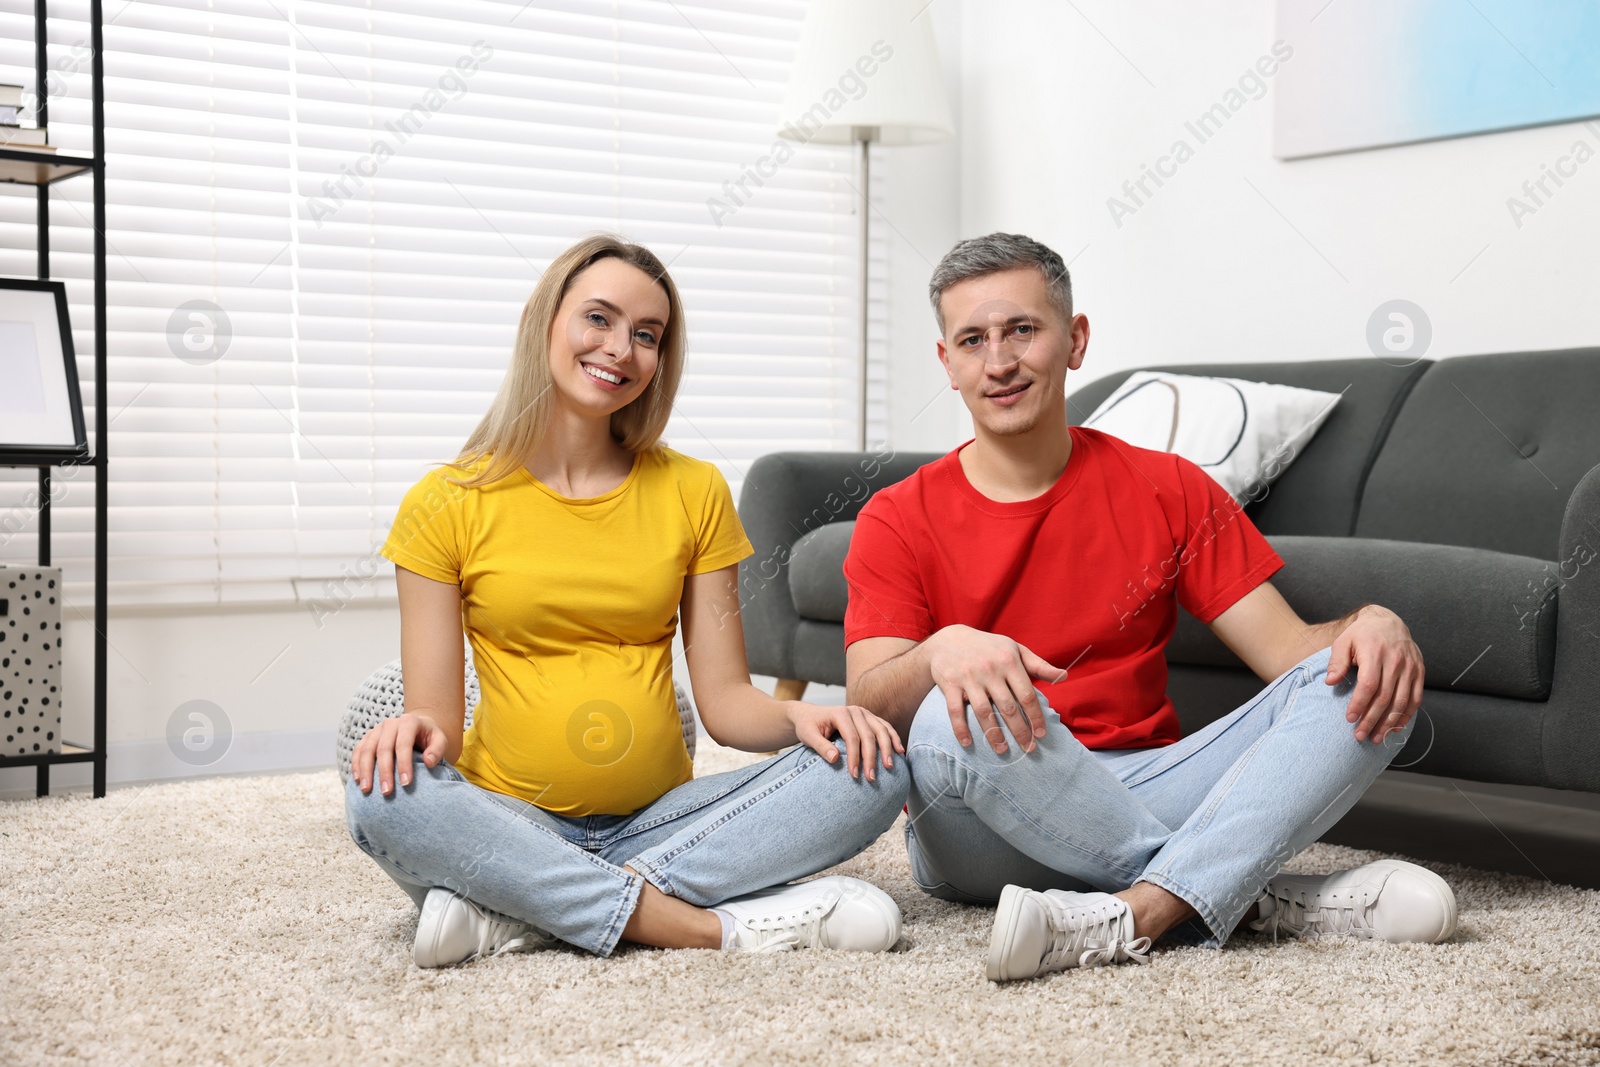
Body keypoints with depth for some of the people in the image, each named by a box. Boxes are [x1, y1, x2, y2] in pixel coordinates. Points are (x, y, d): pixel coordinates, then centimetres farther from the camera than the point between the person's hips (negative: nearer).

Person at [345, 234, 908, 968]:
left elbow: (725, 698, 5)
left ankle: (517, 916, -26)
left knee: (874, 772, -21)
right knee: (383, 797, -33)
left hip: (659, 819, 3)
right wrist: (417, 730, -25)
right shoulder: (446, 505, 2)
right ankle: (716, 925, -29)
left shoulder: (693, 493, 9)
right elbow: (436, 723, -2)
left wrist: (798, 716, -17)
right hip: (514, 824, -2)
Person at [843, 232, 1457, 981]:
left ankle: (1129, 917, -36)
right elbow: (867, 710, -11)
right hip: (985, 840, -3)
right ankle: (1258, 898, -25)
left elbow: (1290, 651, 4)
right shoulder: (897, 524, 2)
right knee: (954, 720, -36)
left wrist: (1371, 625, -19)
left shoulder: (1168, 491, 9)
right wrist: (940, 653, -33)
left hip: (1142, 794, 3)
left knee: (1360, 683, -16)